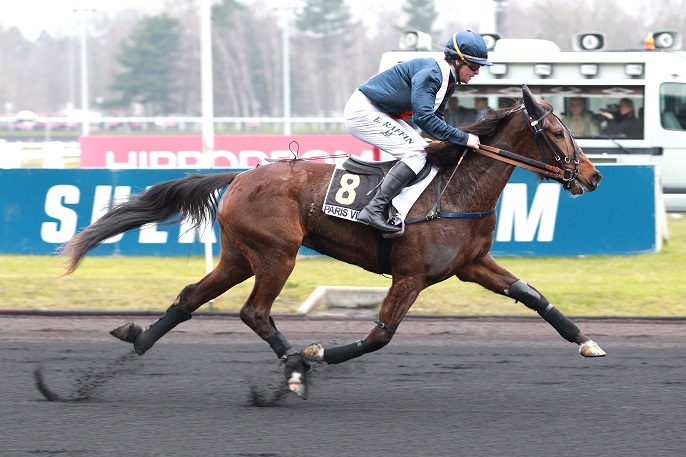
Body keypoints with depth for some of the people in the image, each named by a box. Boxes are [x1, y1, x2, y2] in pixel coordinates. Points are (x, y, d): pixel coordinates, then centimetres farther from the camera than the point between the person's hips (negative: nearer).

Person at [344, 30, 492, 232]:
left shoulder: (448, 80, 7)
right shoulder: (429, 73, -24)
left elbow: (436, 117, 16)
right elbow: (423, 118, -31)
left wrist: (456, 141, -1)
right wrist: (463, 138, -27)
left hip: (380, 114, 11)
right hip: (363, 111, -11)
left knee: (423, 149, 10)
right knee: (415, 154, -17)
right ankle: (374, 210, -25)